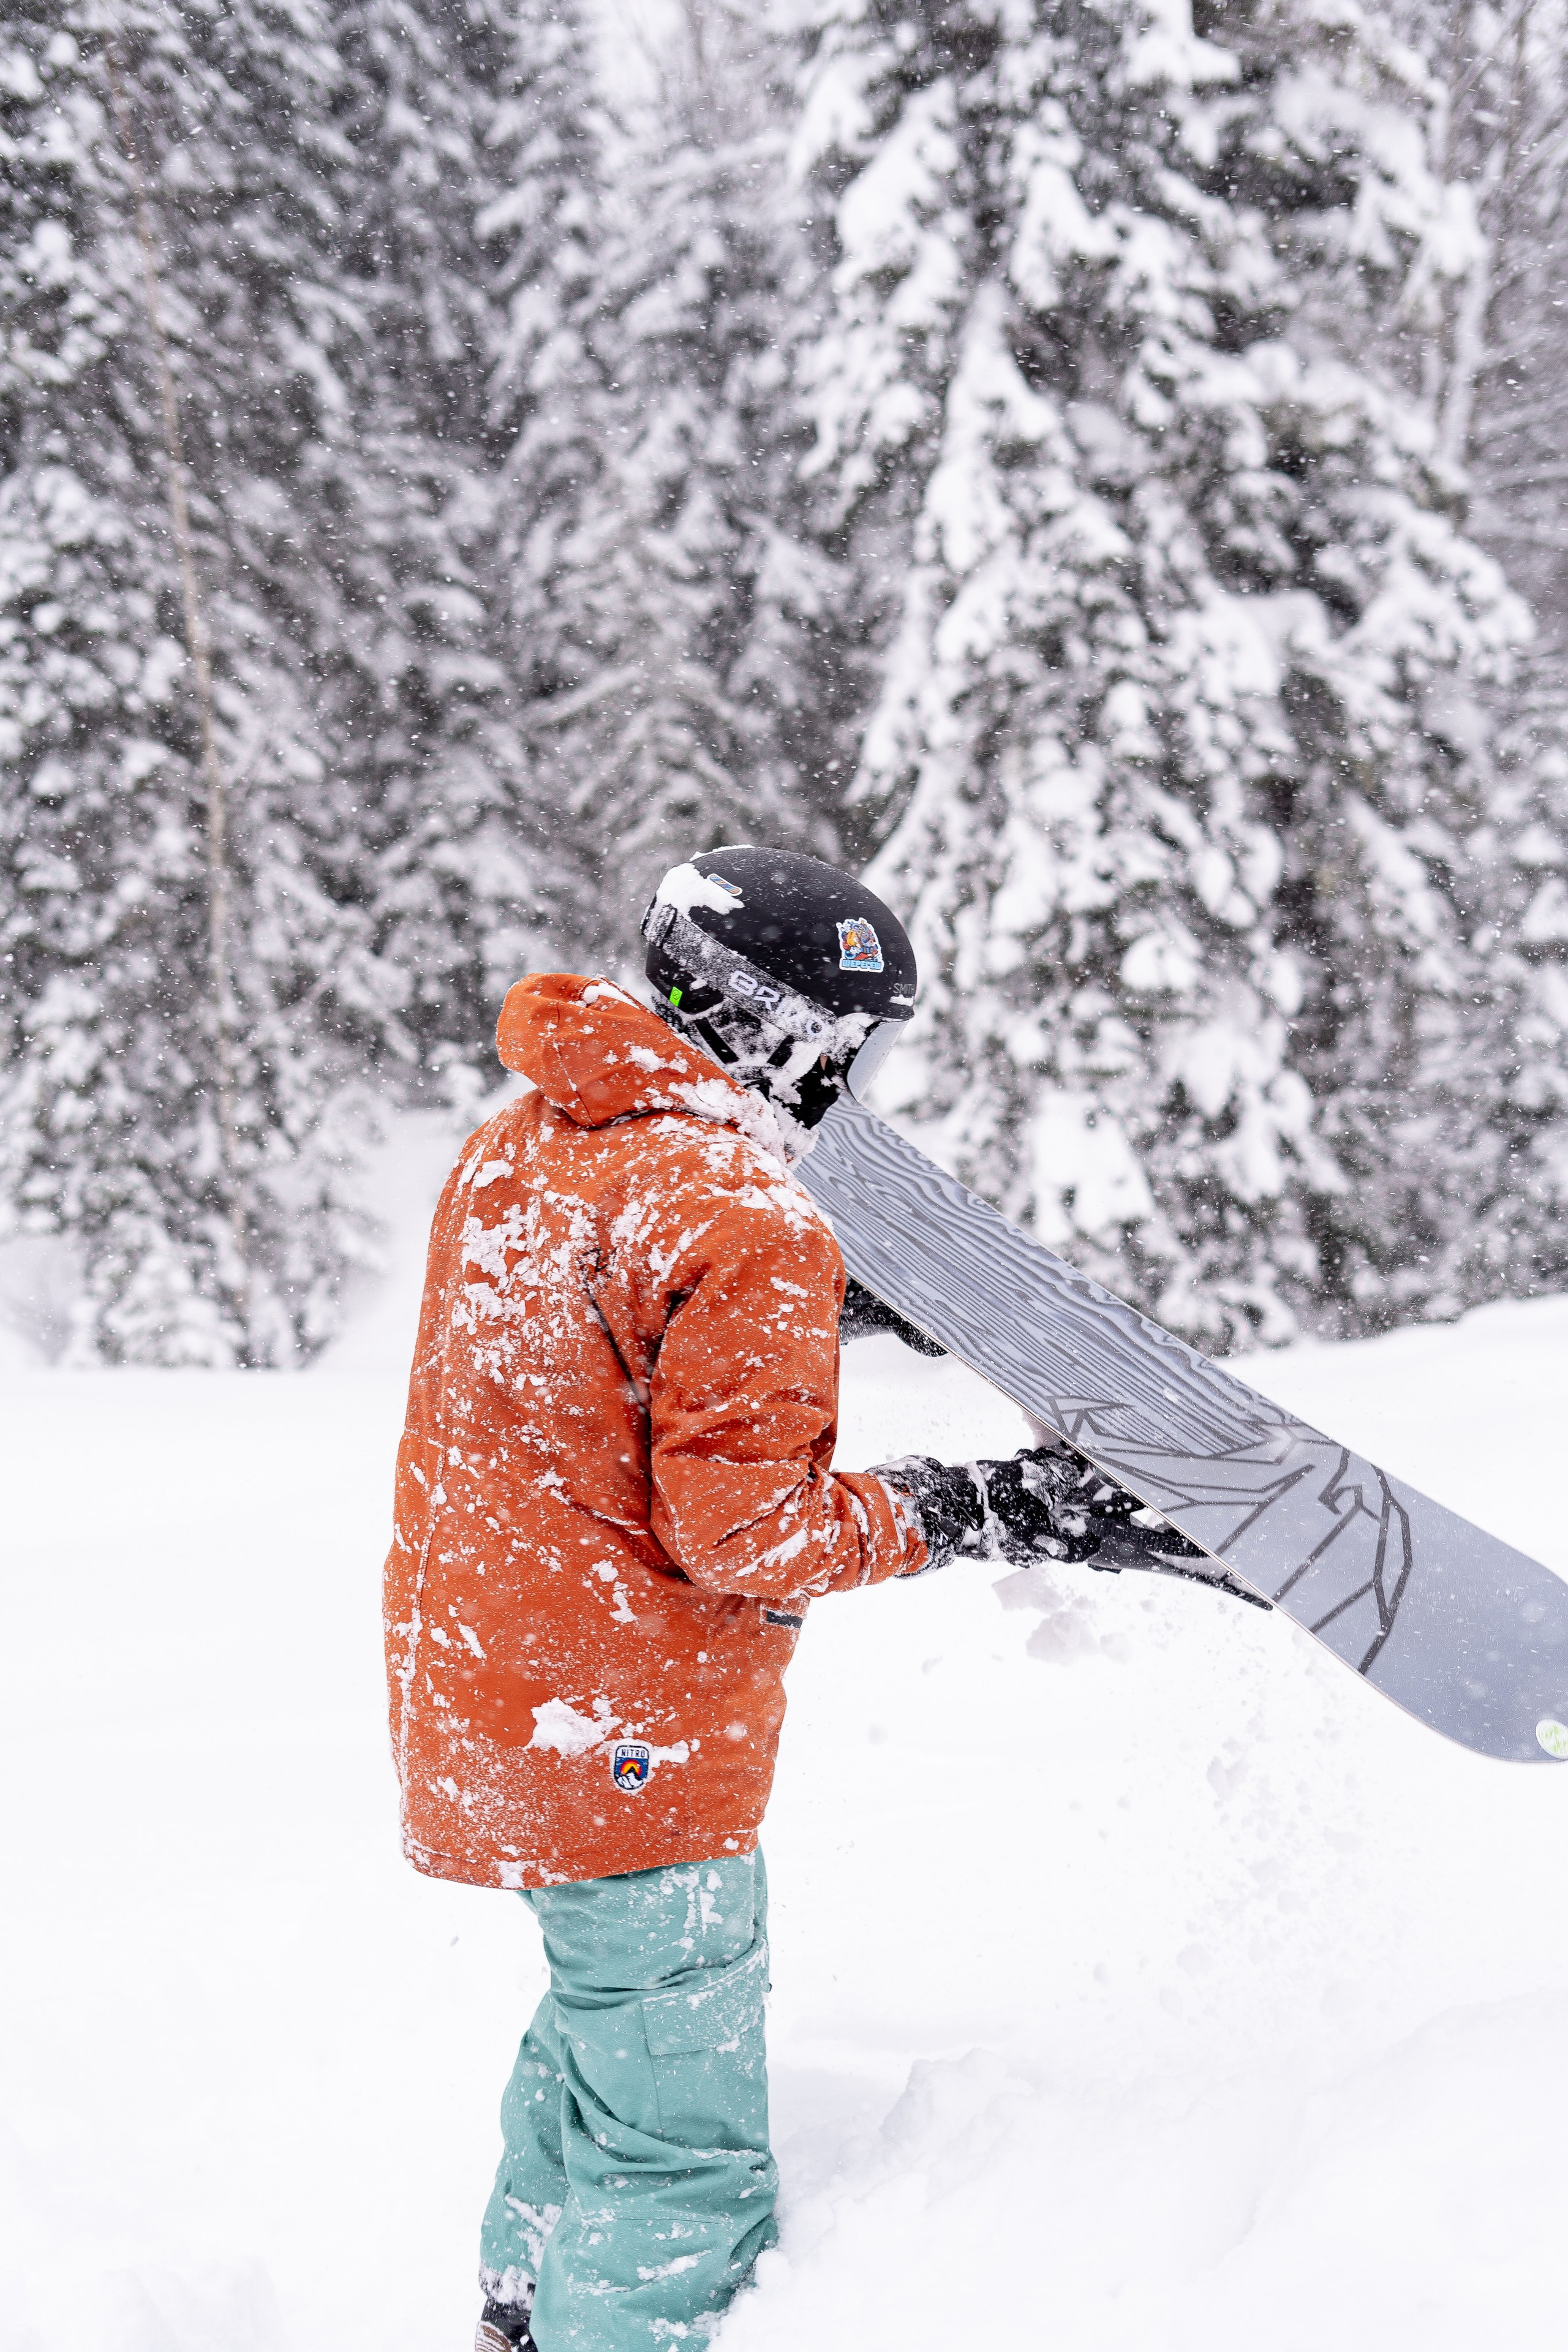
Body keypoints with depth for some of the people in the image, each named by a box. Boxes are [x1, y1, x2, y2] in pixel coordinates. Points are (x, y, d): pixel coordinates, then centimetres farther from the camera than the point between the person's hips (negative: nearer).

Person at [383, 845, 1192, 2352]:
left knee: (601, 2012, 31)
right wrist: (963, 1511, -12)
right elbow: (741, 1530, -22)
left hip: (474, 1686, 10)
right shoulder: (749, 1223, -23)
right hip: (629, 1744, -10)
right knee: (687, 2170, 3)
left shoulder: (516, 1144, 5)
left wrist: (825, 1308, 19)